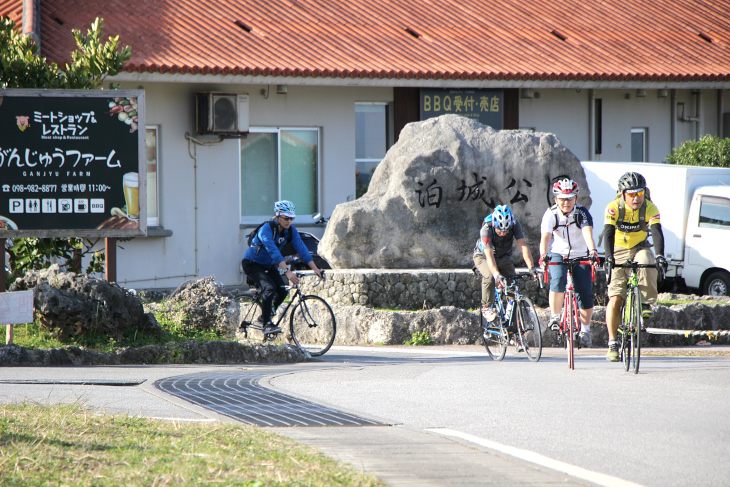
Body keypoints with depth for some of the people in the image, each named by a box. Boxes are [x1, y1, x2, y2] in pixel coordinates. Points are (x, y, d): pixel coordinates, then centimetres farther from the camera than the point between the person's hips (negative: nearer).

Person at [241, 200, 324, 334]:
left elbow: (301, 248, -15)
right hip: (252, 264, -7)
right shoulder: (266, 229, -31)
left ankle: (265, 315, 16)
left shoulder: (290, 230, -10)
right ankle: (267, 324, -22)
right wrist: (287, 271, -52)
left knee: (282, 291, -8)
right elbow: (273, 251, -42)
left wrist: (315, 268, -27)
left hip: (268, 265, 7)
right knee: (269, 287, -27)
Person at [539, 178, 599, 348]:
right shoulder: (551, 214, -15)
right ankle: (554, 316, -11)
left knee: (585, 294, -8)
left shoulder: (582, 213, -16)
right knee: (558, 280, -30)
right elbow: (545, 237, -28)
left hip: (580, 256, 0)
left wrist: (592, 252, -52)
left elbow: (588, 233, -34)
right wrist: (543, 255, -48)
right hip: (558, 254, 0)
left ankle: (585, 330, 12)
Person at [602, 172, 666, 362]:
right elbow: (608, 233, -31)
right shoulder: (613, 208, -20)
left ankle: (647, 303, -19)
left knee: (646, 263, -37)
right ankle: (612, 343, -4)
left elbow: (657, 232, -30)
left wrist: (660, 256, -47)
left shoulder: (650, 209, -17)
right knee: (615, 299, -11)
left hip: (640, 248, 1)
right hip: (619, 253, -1)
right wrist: (609, 258, -47)